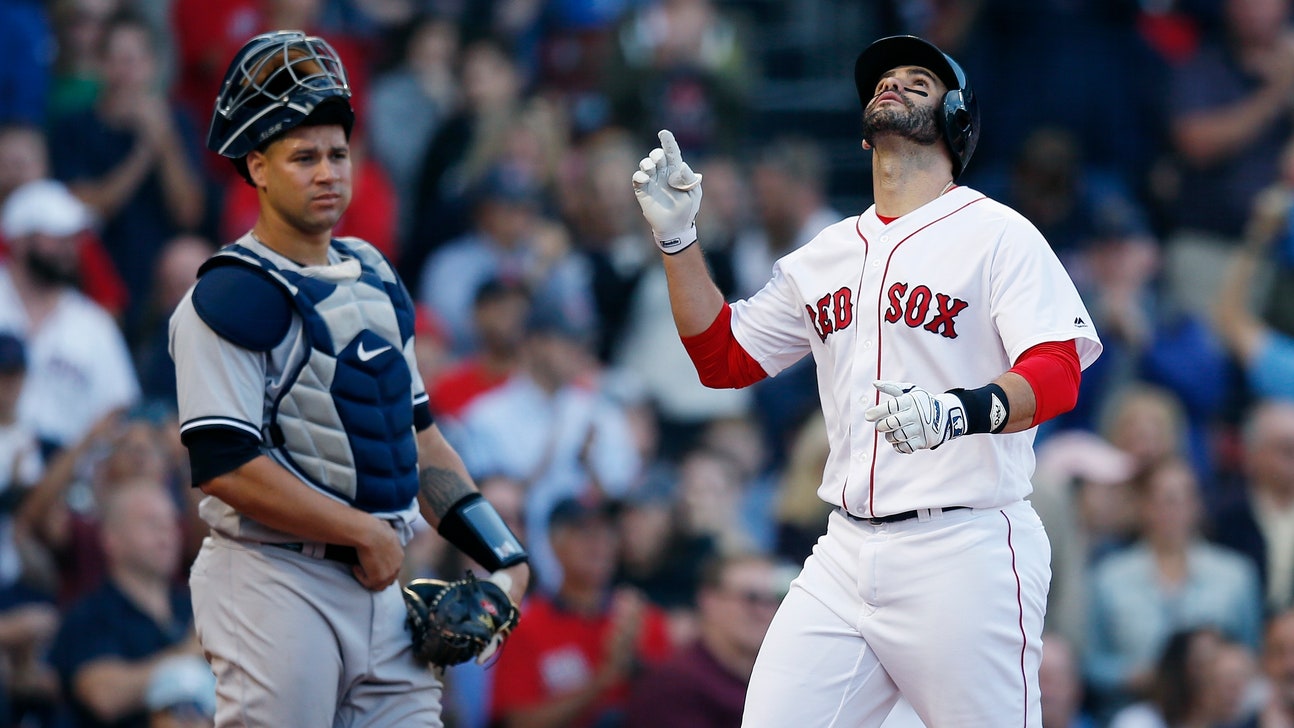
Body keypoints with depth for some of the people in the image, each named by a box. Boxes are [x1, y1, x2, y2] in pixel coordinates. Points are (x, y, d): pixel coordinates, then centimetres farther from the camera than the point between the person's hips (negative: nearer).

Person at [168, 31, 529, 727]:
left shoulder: (372, 277, 16)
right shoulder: (230, 297, -10)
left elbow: (415, 432, 23)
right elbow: (225, 466, -18)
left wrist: (499, 550, 11)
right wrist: (365, 531, -13)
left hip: (377, 585, 8)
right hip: (274, 587, -7)